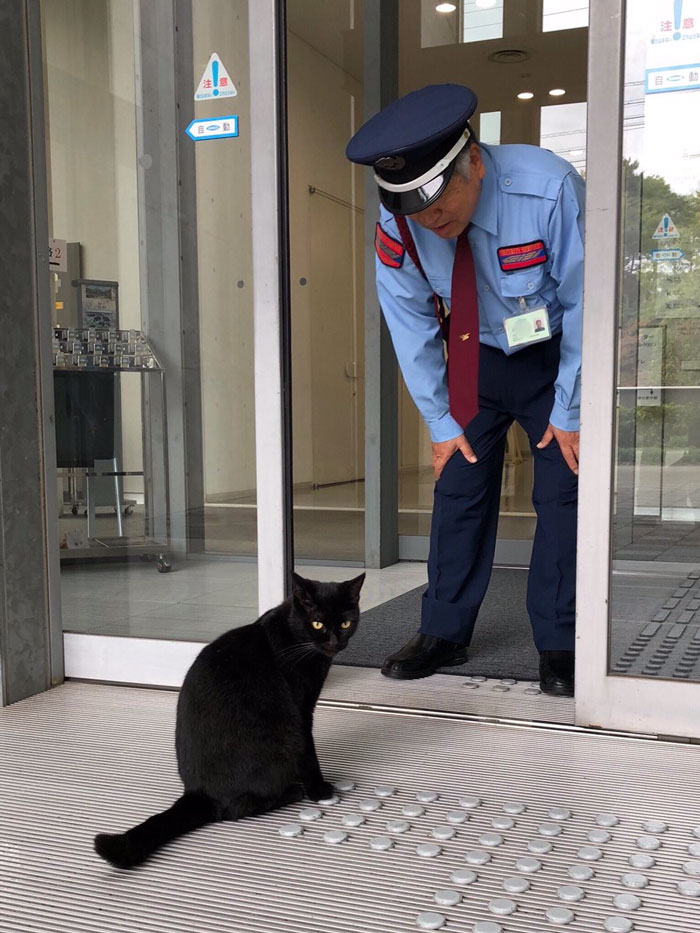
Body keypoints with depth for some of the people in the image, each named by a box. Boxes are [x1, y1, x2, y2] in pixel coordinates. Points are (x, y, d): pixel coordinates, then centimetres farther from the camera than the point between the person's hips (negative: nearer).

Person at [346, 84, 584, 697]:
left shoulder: (548, 190, -31)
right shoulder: (398, 228, -21)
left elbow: (585, 304, -20)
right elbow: (414, 330, -7)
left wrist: (570, 413, -15)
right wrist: (441, 421, -5)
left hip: (557, 356, -2)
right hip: (474, 359, 3)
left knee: (563, 493, -6)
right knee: (458, 488, 0)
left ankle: (558, 647, 5)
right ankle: (444, 635, 11)